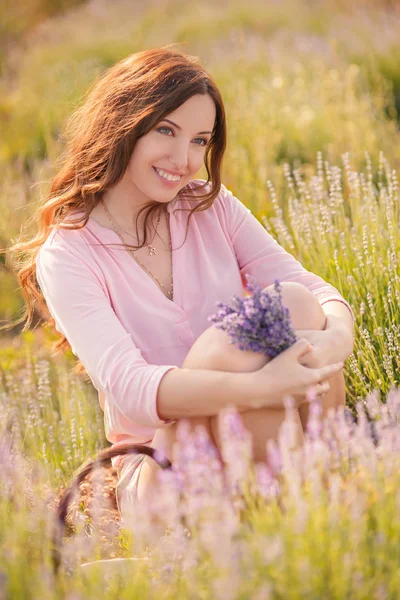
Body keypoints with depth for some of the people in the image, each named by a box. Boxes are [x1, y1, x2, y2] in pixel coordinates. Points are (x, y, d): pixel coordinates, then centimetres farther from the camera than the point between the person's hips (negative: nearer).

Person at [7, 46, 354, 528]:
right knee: (220, 345, -32)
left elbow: (313, 287, -3)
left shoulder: (211, 207, 7)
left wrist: (336, 337, -28)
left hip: (271, 439, 4)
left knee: (293, 301, -23)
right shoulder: (65, 257, -8)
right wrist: (258, 389, -37)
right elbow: (126, 386, -23)